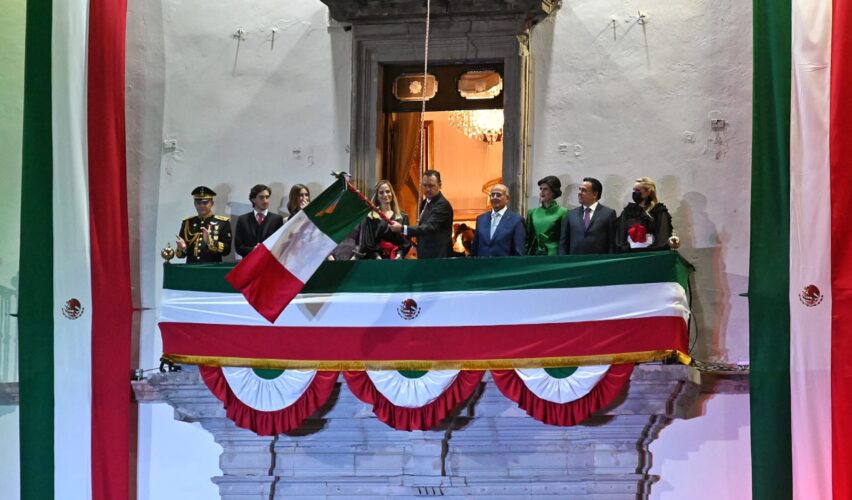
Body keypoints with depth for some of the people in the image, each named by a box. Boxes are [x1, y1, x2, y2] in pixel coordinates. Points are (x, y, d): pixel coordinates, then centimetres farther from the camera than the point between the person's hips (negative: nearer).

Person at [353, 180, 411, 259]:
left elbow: (406, 241, 7)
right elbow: (367, 243, -1)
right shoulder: (371, 218, 6)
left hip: (396, 258, 2)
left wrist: (400, 254, -10)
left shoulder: (402, 217, 12)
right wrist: (376, 256, -15)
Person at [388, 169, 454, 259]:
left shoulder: (443, 205, -16)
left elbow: (429, 228, -28)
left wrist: (402, 229, -36)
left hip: (438, 257, -9)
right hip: (424, 255, 9)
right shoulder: (425, 202, 15)